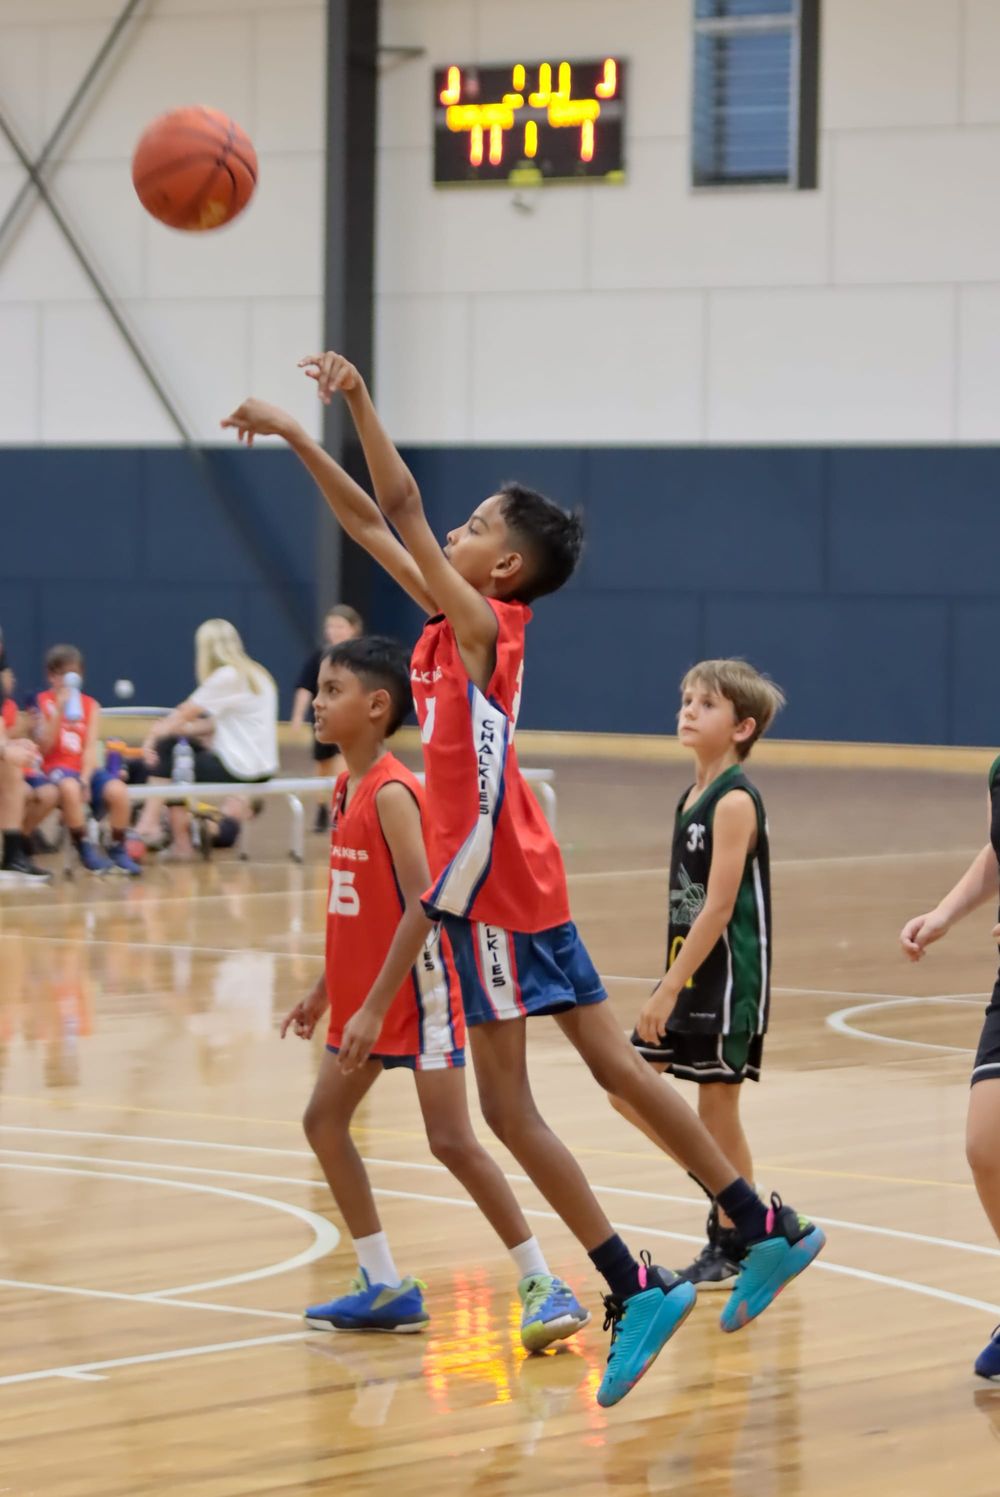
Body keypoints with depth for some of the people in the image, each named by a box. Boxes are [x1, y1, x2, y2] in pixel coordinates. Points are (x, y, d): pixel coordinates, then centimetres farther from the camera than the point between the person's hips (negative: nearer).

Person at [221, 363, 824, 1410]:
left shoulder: (483, 623, -12)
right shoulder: (455, 620, 10)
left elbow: (403, 510, -20)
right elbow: (375, 523, 16)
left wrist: (356, 400, -20)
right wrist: (298, 438, 12)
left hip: (497, 889, -9)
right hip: (517, 883, 9)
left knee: (506, 1107, -6)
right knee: (616, 1067, 10)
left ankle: (634, 1288, -6)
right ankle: (764, 1228, 12)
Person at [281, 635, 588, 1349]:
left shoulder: (392, 793, -19)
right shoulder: (349, 790, 8)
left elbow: (422, 904, -25)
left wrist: (374, 1008, -26)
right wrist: (326, 990, 20)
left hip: (416, 989, -10)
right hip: (365, 993, 10)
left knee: (452, 1140, -11)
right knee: (324, 1120, 11)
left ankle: (543, 1284, -4)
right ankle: (386, 1288, 18)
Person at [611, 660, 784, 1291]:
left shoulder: (735, 801, -16)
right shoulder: (693, 796, 10)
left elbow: (718, 907, -20)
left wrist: (670, 989, -21)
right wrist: (669, 985, 15)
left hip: (728, 975, -9)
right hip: (690, 971, 9)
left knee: (718, 1106, 0)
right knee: (629, 1089, 8)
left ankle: (733, 1244, 12)